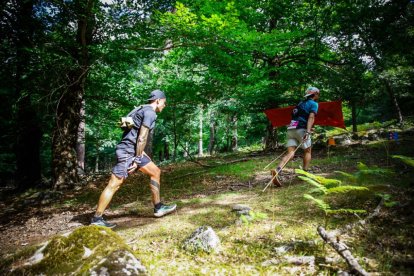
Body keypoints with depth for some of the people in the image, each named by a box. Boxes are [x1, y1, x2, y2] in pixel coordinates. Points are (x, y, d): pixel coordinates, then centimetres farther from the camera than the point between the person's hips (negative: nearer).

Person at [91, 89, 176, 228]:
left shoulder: (142, 110, 19)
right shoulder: (150, 113, -12)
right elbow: (142, 138, -19)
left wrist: (141, 153, 22)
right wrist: (137, 160, -18)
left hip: (133, 150, 11)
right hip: (127, 151, -11)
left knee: (155, 171, 12)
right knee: (114, 184, -7)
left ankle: (158, 207, 16)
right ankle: (96, 219, 1)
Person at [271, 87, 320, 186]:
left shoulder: (301, 103, 29)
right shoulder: (314, 104, 7)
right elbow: (311, 117, -10)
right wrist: (308, 132, -22)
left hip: (290, 128, 6)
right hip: (301, 128, -6)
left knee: (290, 153, -5)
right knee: (307, 151, 13)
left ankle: (277, 170, -27)